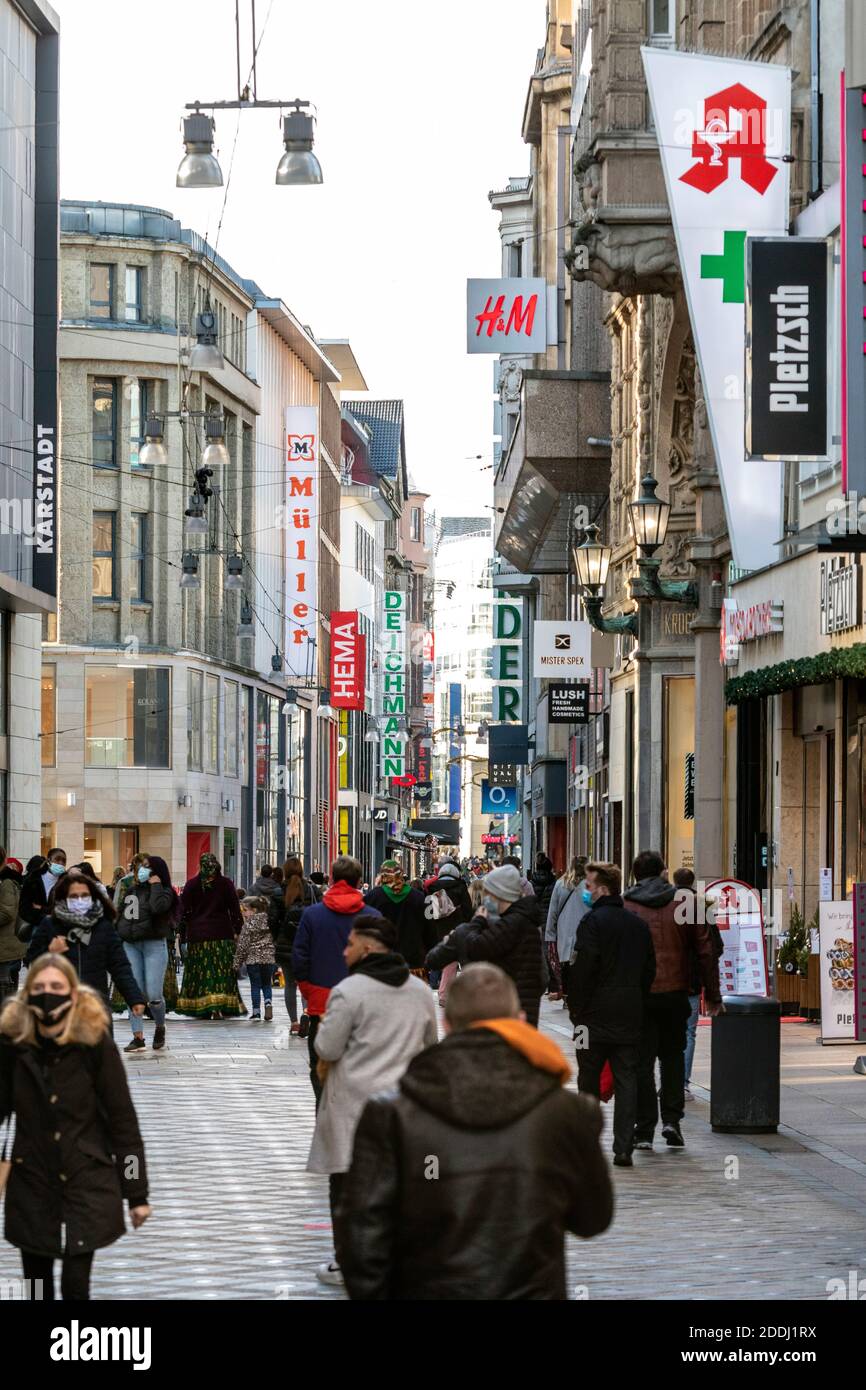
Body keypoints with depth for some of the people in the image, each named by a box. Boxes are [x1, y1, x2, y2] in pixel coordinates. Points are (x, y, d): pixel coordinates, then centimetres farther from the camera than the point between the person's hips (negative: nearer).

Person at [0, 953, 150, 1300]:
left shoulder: (95, 1042, -11)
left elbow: (122, 1118, -7)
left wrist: (137, 1193, -6)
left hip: (86, 1181, -3)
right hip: (31, 1182, 3)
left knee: (76, 1284, -7)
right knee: (37, 1287, 8)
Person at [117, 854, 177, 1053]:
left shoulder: (163, 892, 1)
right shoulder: (132, 890, 17)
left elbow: (158, 907, -21)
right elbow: (121, 915, 22)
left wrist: (155, 885, -10)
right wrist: (117, 937, 15)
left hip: (154, 944, -5)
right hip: (130, 945, 5)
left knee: (154, 995, -9)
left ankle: (160, 1027, 19)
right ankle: (138, 1036, -2)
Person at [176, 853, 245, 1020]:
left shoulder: (191, 884, 1)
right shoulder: (226, 883, 1)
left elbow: (184, 911, 2)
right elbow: (235, 908, 2)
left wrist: (183, 933, 9)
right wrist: (237, 929, 10)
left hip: (197, 934, 0)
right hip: (222, 934, 0)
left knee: (199, 971, 4)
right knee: (221, 970, -1)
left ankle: (201, 1008, 2)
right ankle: (220, 1006, -12)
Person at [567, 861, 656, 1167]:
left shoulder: (593, 921, -10)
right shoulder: (639, 924, 11)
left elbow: (582, 970, -15)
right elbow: (649, 970, 14)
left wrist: (576, 1011, -7)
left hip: (596, 1015, -5)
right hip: (630, 1015, 5)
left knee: (589, 1079, 5)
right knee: (626, 1079, 4)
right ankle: (624, 1148, -2)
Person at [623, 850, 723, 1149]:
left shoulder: (623, 906, -1)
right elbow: (705, 951, 4)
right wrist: (713, 995, 10)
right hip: (675, 993, 1)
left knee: (642, 1060, 5)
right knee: (672, 1056, 15)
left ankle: (644, 1130, 4)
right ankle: (672, 1119, 4)